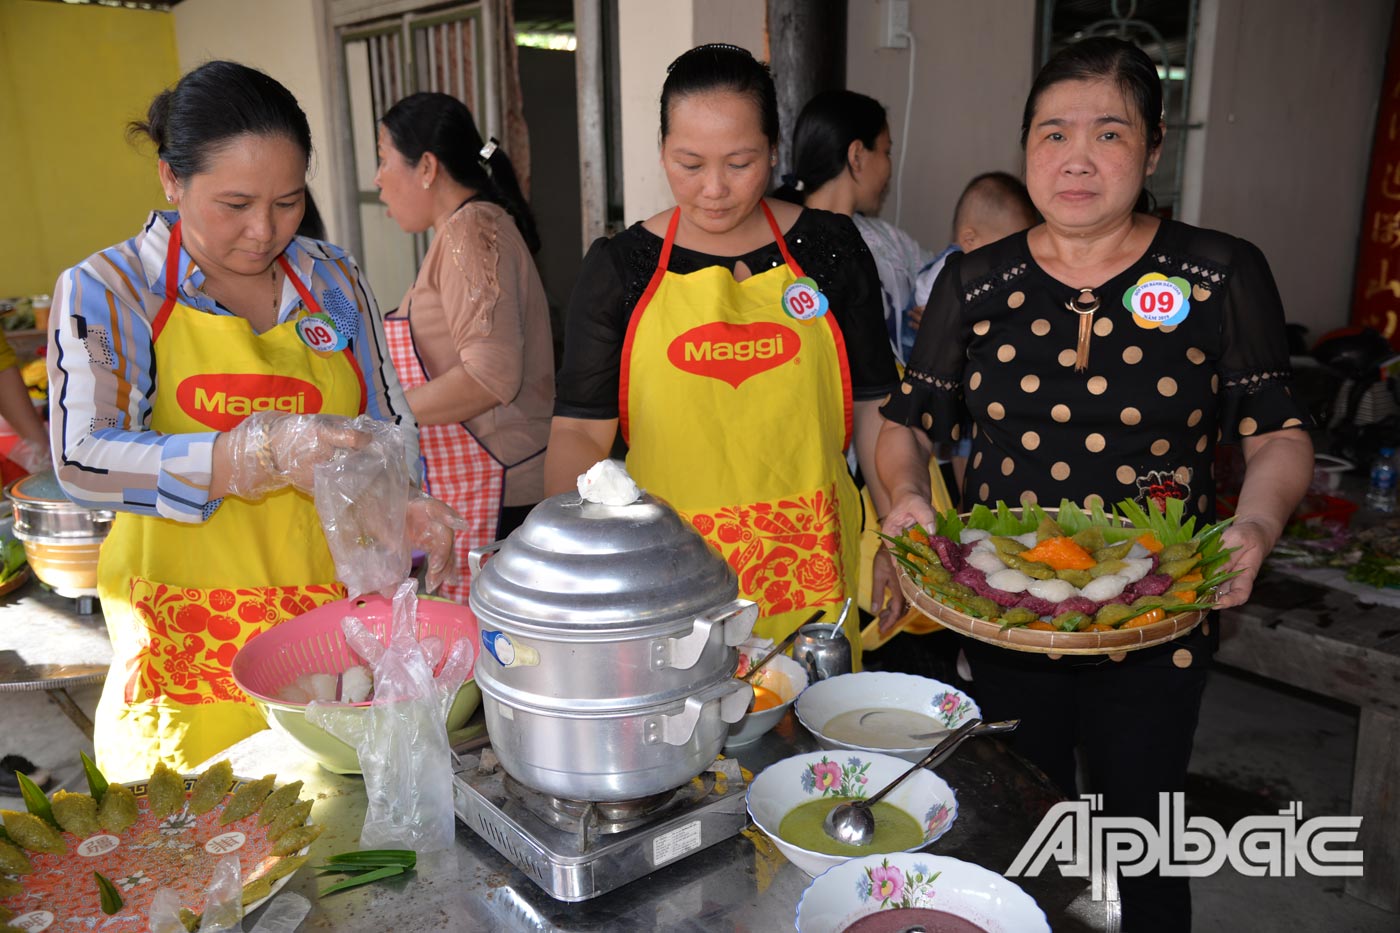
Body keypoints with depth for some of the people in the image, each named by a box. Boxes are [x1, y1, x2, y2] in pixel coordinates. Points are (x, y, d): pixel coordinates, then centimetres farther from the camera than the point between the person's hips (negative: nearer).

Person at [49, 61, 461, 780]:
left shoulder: (333, 280, 7)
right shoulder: (107, 291, -3)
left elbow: (389, 425, 13)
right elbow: (83, 459, -16)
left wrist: (405, 503, -8)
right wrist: (261, 452, -29)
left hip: (340, 627, 3)